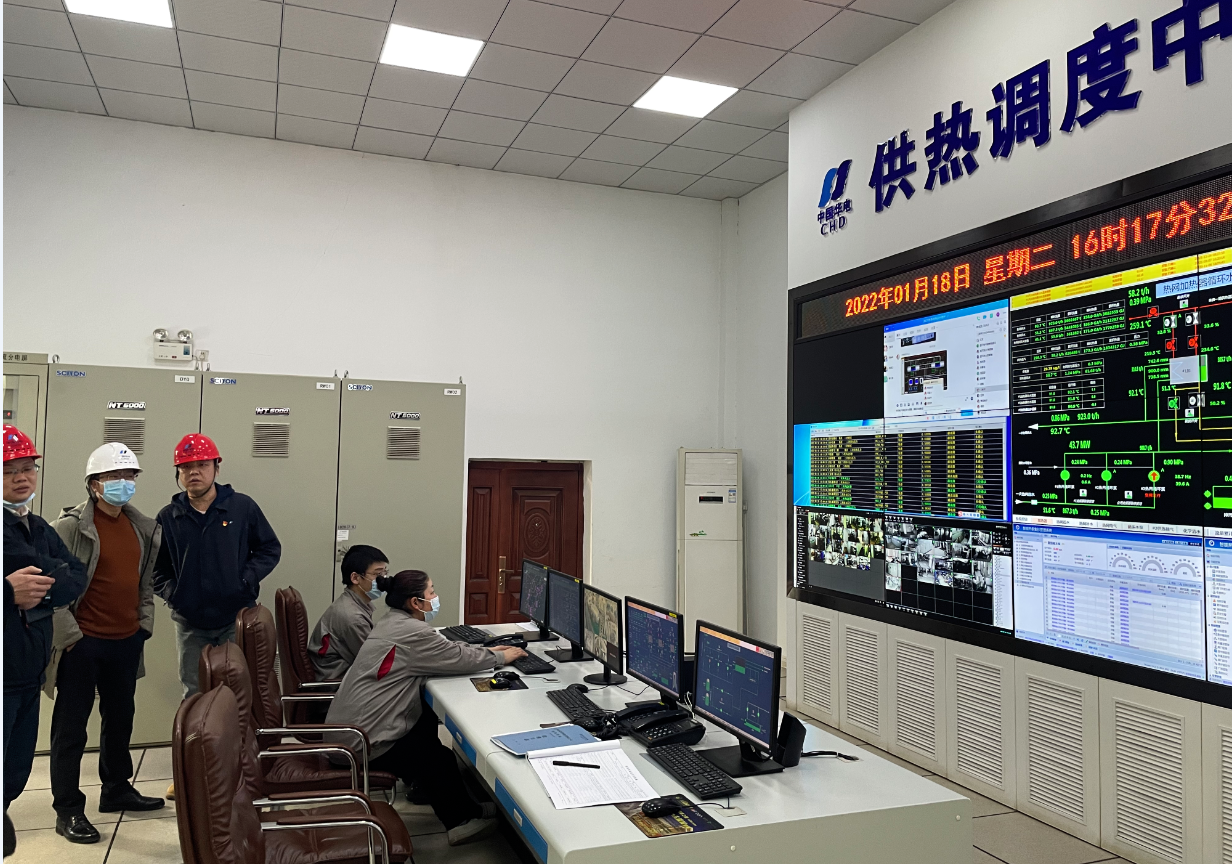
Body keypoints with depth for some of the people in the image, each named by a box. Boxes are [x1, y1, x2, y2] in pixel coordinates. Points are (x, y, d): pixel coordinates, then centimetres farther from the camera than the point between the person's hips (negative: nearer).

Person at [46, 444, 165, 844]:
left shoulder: (143, 527, 6)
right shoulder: (71, 526, -13)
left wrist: (145, 621, 7)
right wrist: (69, 634, -16)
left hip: (127, 642, 6)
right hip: (82, 644, -6)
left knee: (120, 718, 18)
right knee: (71, 727, 4)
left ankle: (116, 790, 35)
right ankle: (68, 811, 15)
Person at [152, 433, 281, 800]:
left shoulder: (242, 507, -3)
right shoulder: (168, 517, 3)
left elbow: (270, 549, 2)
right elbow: (157, 566, 11)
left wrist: (246, 581, -10)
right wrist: (171, 591, -6)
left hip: (237, 619, -2)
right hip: (190, 623, 2)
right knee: (193, 695, 11)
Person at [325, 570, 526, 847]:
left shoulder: (394, 622, 8)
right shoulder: (412, 633, -22)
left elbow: (446, 648, 16)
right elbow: (459, 659, -16)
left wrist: (487, 651, 10)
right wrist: (501, 657, 0)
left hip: (348, 727, 9)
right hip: (361, 743, -8)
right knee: (440, 758, 4)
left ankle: (422, 786, 25)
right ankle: (463, 818, 22)